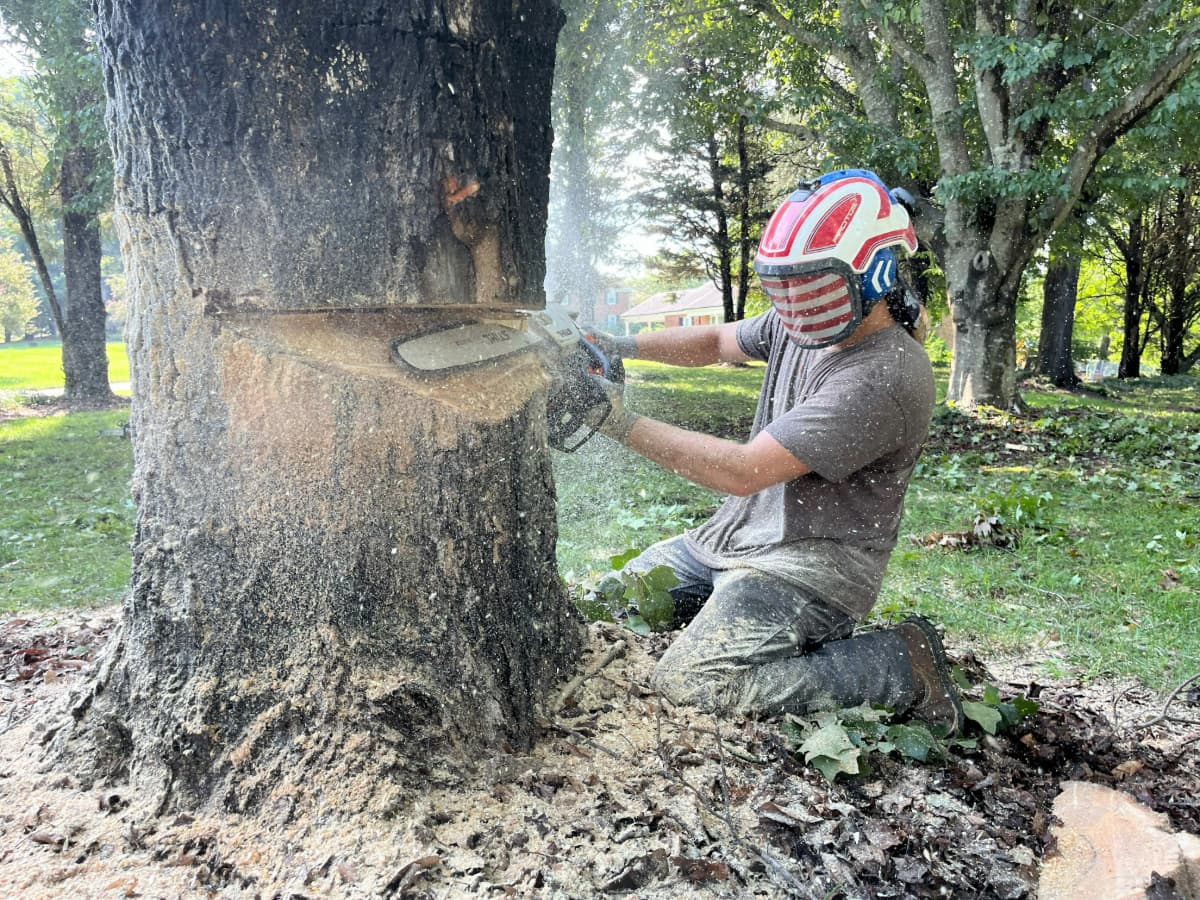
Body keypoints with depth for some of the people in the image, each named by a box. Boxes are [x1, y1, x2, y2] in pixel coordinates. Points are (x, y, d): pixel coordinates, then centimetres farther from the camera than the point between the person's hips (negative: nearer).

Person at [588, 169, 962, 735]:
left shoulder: (886, 376, -26)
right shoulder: (806, 325, 1)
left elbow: (743, 471, -28)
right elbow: (714, 342, 19)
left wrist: (624, 425, -24)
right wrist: (623, 346, 2)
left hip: (813, 563, -9)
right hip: (740, 534, 9)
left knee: (691, 682, -25)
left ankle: (900, 666, -7)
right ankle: (801, 627, 18)